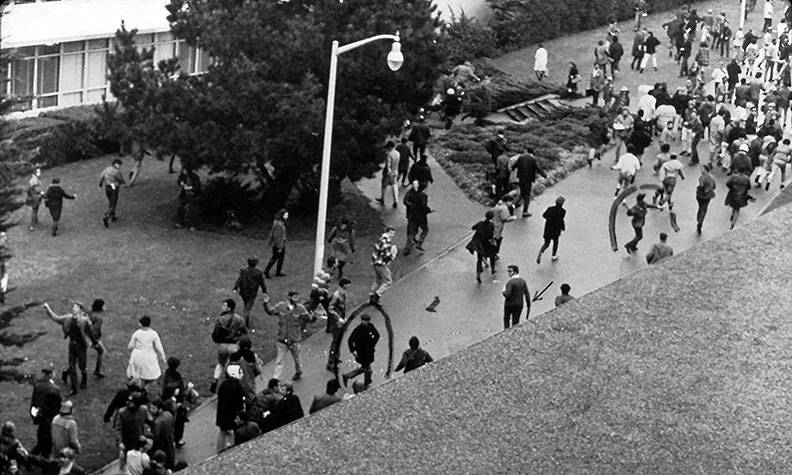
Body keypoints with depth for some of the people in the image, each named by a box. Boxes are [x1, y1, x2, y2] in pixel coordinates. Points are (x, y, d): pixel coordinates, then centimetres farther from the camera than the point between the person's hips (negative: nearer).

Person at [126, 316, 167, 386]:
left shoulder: (136, 333, -10)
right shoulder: (154, 334, -12)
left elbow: (130, 346, -1)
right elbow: (159, 348, -7)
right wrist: (163, 358, 4)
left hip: (137, 356, 2)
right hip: (148, 357, -2)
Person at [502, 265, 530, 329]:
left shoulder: (510, 281, -21)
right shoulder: (523, 281, -2)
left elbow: (507, 295, -26)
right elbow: (527, 294, 1)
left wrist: (504, 291, -4)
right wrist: (528, 305, 7)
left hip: (509, 304, -4)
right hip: (519, 305, 4)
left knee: (506, 319, 20)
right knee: (515, 322, 12)